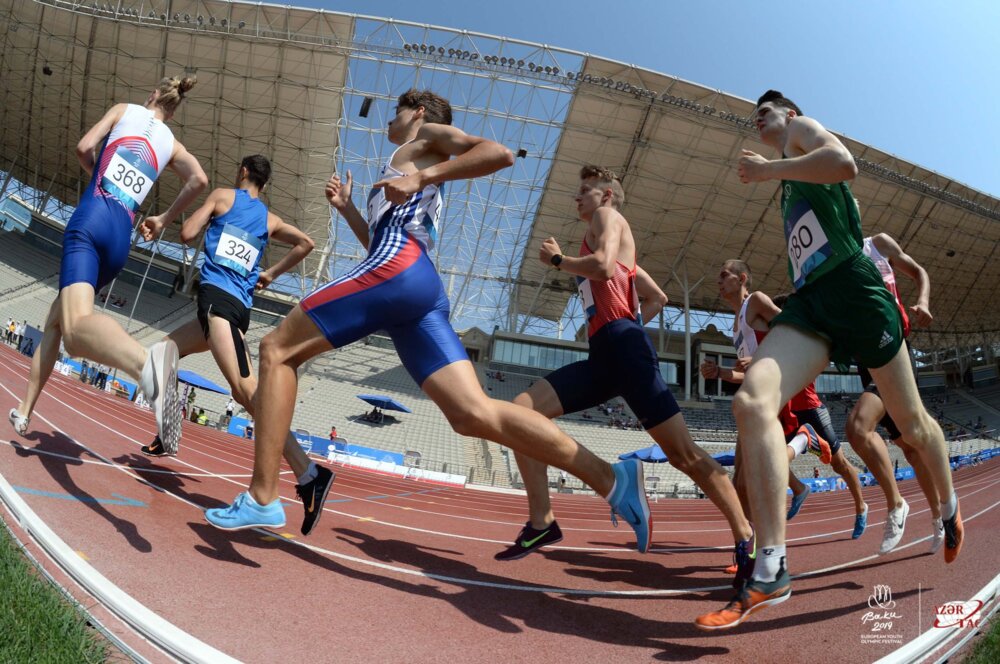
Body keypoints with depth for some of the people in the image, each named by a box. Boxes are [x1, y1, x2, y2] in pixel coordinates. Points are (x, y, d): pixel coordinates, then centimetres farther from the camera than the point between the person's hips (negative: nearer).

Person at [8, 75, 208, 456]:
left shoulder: (125, 110, 16)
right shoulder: (172, 144, 21)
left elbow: (84, 148, 5)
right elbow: (199, 179, 2)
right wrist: (165, 220, 15)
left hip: (91, 218, -5)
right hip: (122, 239, 5)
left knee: (75, 326, -29)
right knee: (55, 319, 23)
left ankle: (146, 362, -61)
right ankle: (24, 411, 24)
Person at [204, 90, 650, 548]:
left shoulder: (429, 137, 17)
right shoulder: (414, 169, 40)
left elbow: (500, 153, -3)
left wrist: (423, 177, -10)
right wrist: (346, 208, 39)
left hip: (397, 270, -8)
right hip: (421, 289, 8)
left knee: (276, 350, 0)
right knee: (476, 415, -8)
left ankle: (262, 500, -6)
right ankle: (612, 479, -14)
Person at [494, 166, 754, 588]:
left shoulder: (608, 215, 7)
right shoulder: (606, 242, 32)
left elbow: (603, 267, -16)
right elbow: (658, 298, 34)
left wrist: (556, 259, 0)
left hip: (622, 347, -9)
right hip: (602, 354, 9)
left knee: (682, 453, -10)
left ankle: (746, 538, 1)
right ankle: (541, 523, -1)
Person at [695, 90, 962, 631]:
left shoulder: (802, 129, 9)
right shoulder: (788, 180, 31)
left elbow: (845, 164, -16)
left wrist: (766, 169, -9)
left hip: (851, 287, -6)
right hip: (808, 302, 6)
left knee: (912, 423, 8)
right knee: (751, 402, -21)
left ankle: (950, 510, 36)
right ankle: (770, 573, -25)